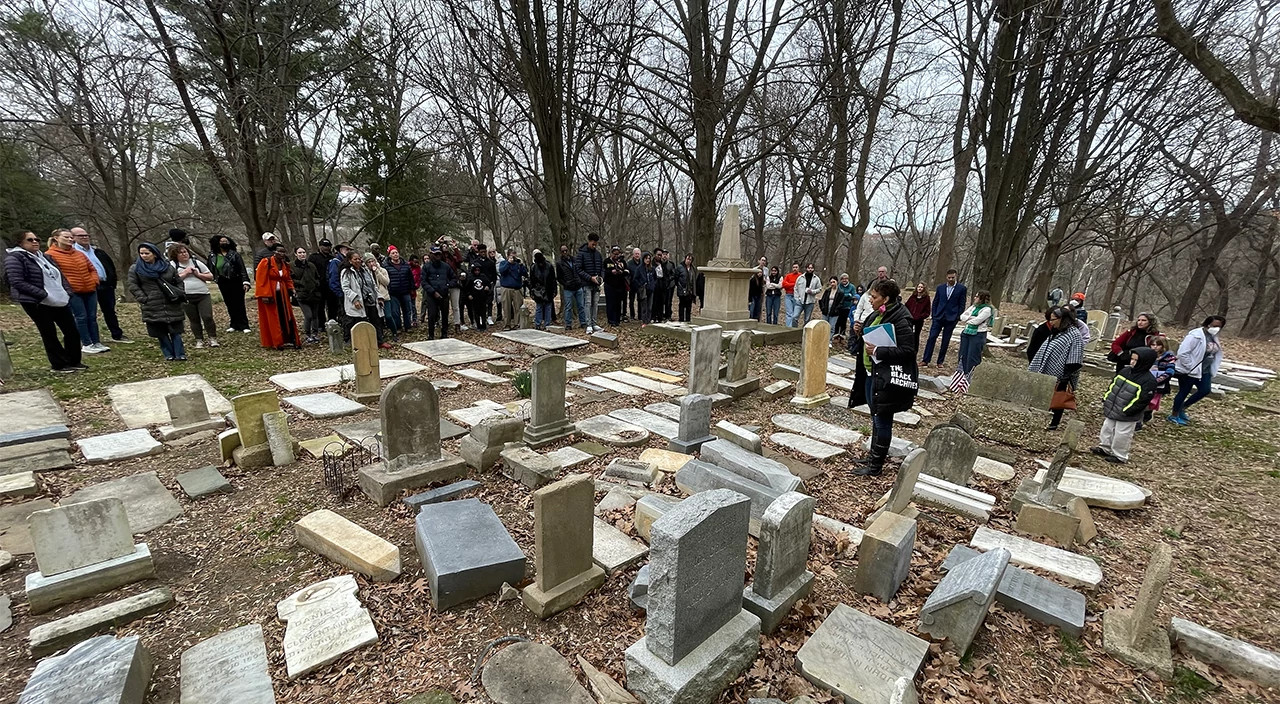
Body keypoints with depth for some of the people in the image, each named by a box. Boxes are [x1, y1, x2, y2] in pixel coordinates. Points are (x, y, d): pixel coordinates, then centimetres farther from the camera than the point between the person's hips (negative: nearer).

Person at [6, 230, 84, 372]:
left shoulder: (44, 257, 17)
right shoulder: (14, 258, -5)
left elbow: (59, 275, 21)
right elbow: (17, 282, -14)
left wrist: (67, 292, 5)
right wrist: (43, 294, -20)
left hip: (60, 301, 6)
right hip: (37, 304, -6)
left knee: (72, 331, 5)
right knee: (49, 334, 0)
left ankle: (74, 361, 16)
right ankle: (59, 365, 7)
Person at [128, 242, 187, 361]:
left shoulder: (168, 267, 8)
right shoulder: (135, 269, 5)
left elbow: (179, 283, 14)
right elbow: (133, 286, 3)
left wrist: (178, 295, 1)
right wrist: (143, 299, -7)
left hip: (172, 306, 1)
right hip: (152, 308, 0)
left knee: (175, 331, 0)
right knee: (160, 333, 2)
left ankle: (180, 354, 2)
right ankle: (169, 354, 9)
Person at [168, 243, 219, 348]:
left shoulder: (196, 262, 10)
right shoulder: (172, 265, 5)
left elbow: (211, 277, 10)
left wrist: (198, 274, -5)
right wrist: (185, 273, -8)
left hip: (203, 295, 0)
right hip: (186, 297, 0)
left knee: (207, 317, -8)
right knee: (194, 320, 5)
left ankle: (213, 338, 2)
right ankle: (199, 340, 13)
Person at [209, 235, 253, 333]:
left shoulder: (235, 254, -2)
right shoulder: (213, 256, 7)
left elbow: (242, 269, -7)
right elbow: (211, 270, 14)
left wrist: (245, 282, -15)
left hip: (236, 282, -3)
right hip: (223, 284, 3)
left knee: (239, 304, -3)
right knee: (230, 305, 8)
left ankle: (244, 326, -1)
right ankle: (234, 325, 16)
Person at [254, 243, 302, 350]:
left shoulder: (285, 265, 10)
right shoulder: (266, 263, -9)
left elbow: (288, 280, 15)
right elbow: (260, 280, -12)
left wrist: (290, 293, 5)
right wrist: (264, 295, -17)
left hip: (282, 295, 5)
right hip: (269, 296, -5)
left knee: (287, 318, 3)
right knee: (272, 320, 1)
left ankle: (294, 340, 5)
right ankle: (276, 343, 7)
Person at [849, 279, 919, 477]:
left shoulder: (900, 320, -17)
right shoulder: (876, 315, 9)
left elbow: (908, 350, -20)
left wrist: (878, 352, -23)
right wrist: (859, 333, 0)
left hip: (887, 378, -9)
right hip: (870, 374, 9)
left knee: (882, 421, 2)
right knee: (876, 418, 19)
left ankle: (876, 466, 13)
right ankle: (873, 456, 33)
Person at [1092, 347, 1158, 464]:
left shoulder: (1149, 380, -18)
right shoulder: (1125, 370, 2)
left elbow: (1142, 400, -19)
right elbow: (1112, 385, 12)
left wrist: (1126, 411, -21)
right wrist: (1106, 400, 7)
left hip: (1127, 416, -7)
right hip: (1112, 410, 7)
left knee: (1121, 435, 4)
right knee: (1107, 429, 18)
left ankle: (1120, 456, 20)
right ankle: (1105, 448, 35)